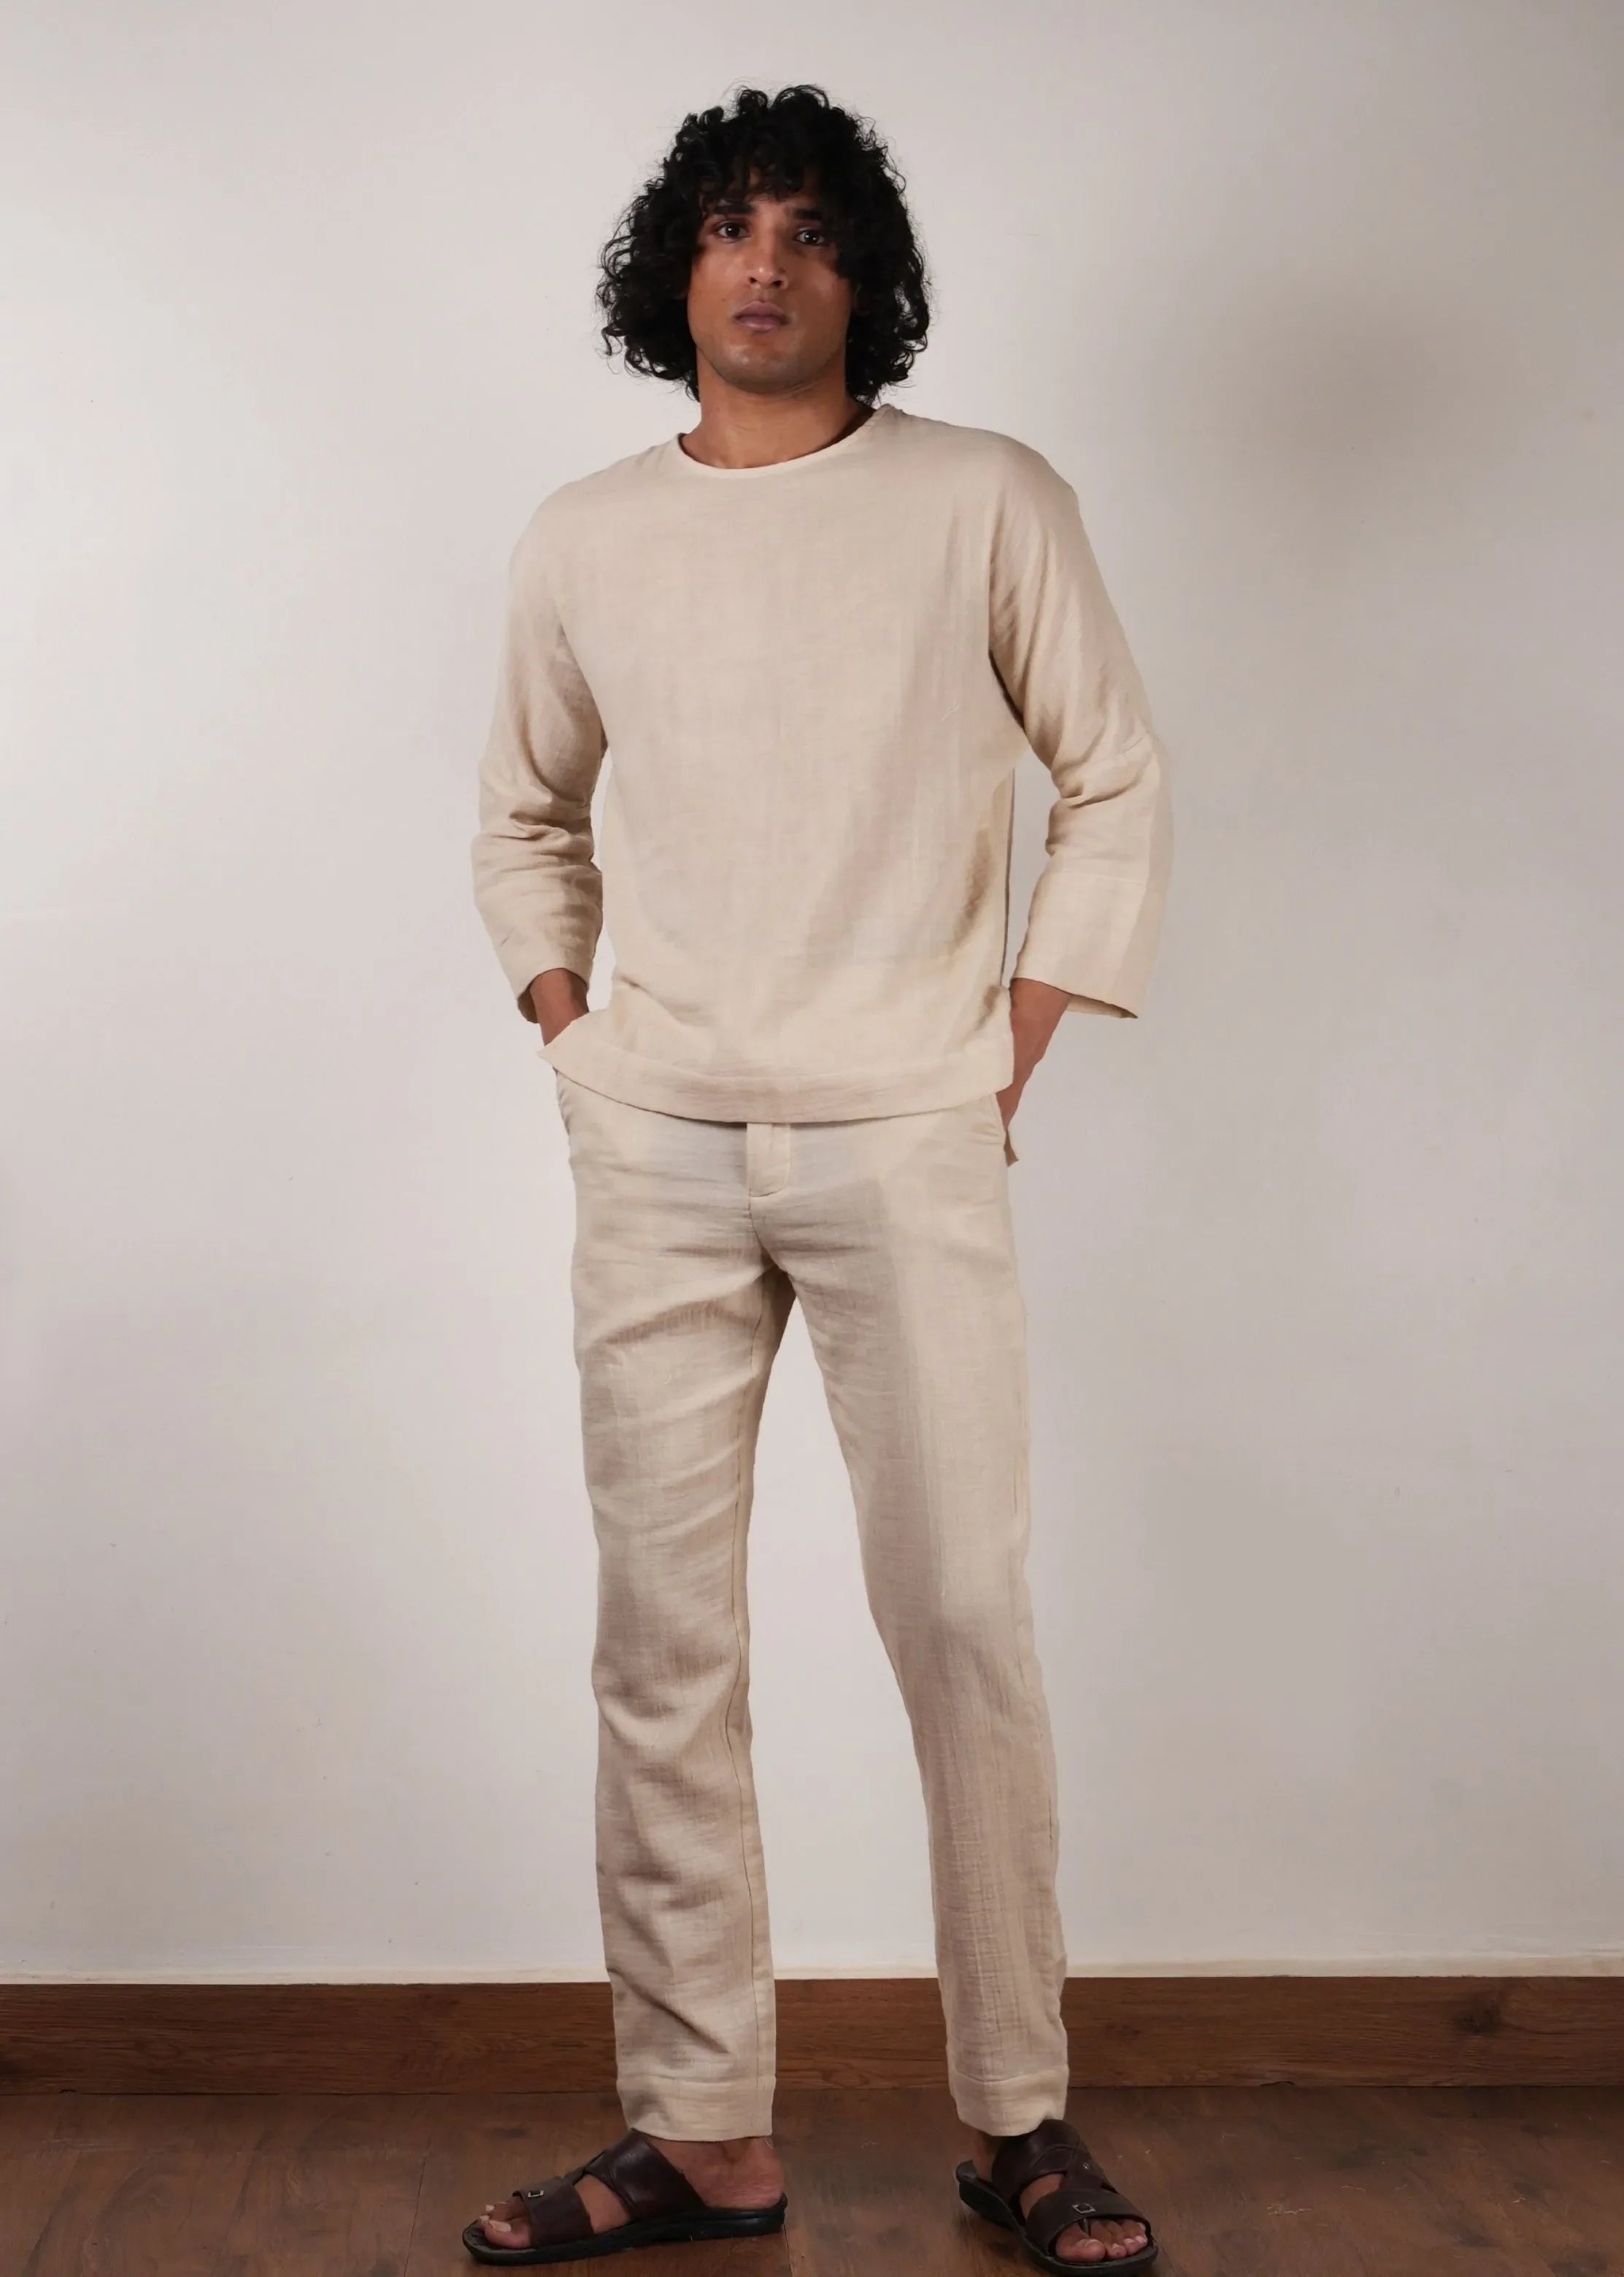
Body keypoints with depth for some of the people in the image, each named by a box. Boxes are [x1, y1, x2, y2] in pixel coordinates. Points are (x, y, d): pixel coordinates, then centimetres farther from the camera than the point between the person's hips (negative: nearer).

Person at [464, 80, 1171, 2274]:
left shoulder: (991, 502, 3)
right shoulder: (583, 538, 11)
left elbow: (1119, 781, 8)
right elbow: (523, 813, 23)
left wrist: (1025, 1037, 1)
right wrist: (565, 1023, 10)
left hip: (909, 1140, -2)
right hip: (657, 1149, 3)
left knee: (967, 1619, -5)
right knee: (663, 1640, 3)